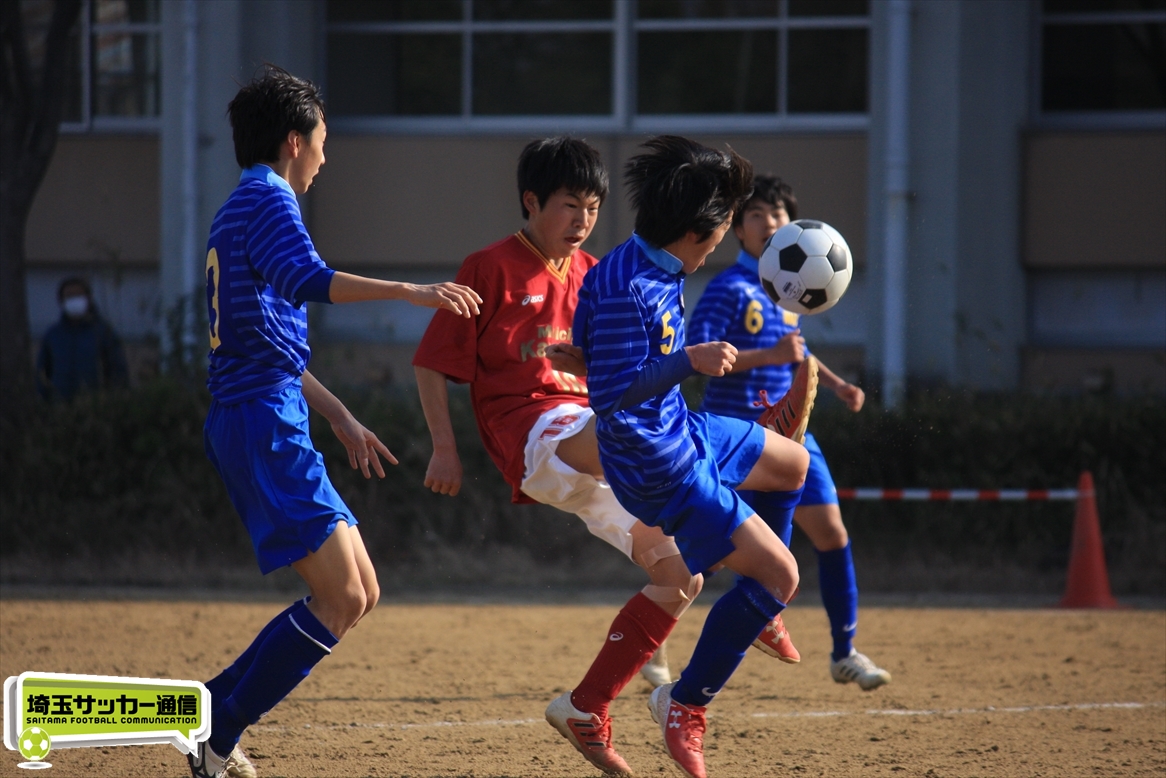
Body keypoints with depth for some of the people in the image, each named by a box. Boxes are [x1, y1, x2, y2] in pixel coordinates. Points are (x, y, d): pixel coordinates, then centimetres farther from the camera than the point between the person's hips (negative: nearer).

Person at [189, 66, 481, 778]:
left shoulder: (242, 210, 24)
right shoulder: (267, 200, -7)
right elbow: (307, 281, -28)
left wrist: (343, 420, 33)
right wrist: (409, 292, -29)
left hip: (264, 422, 10)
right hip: (264, 424, -10)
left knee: (359, 593, 10)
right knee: (340, 599, -13)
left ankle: (215, 705, 9)